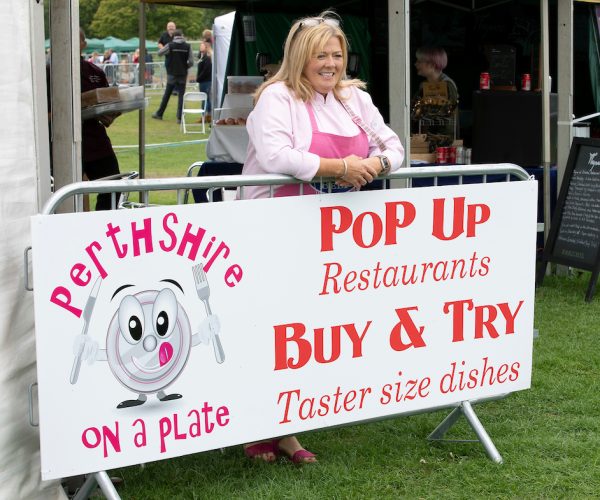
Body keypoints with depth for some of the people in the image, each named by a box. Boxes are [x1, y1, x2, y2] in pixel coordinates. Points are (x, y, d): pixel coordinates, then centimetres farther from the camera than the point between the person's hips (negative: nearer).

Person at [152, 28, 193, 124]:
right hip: (183, 74, 0)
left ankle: (159, 114, 21)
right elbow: (191, 62, -6)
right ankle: (180, 118, -1)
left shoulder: (170, 45, -8)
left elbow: (159, 53, 3)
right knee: (181, 95, 3)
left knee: (167, 94, 12)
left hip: (172, 74, 0)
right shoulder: (188, 46, -5)